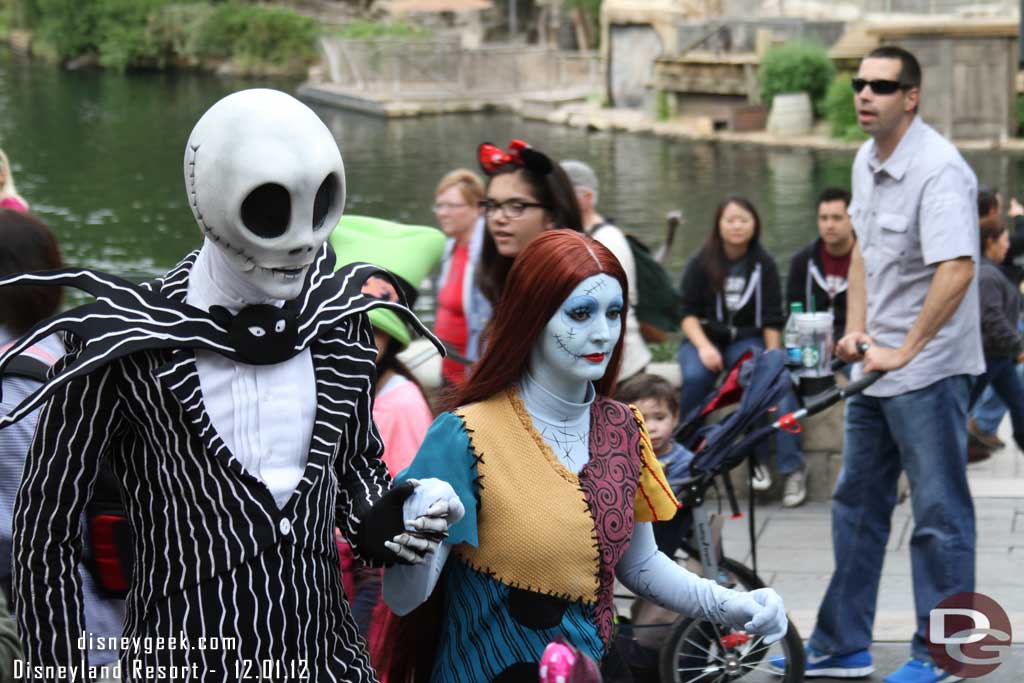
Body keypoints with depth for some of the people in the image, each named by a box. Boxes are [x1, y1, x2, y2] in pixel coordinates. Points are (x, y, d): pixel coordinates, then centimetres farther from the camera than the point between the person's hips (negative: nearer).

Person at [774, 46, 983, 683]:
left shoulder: (939, 170, -20)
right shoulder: (867, 162, 9)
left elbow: (956, 271, -28)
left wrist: (905, 351, -22)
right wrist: (856, 329, 10)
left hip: (927, 369, -10)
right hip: (876, 364, 10)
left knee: (940, 513, 0)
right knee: (857, 503, 15)